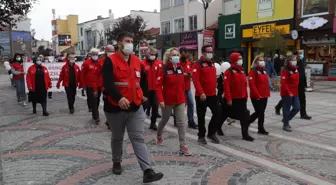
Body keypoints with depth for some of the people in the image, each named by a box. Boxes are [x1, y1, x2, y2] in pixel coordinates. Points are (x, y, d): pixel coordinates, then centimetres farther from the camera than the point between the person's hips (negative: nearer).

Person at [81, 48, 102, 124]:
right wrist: (84, 84, -2)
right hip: (90, 86, -4)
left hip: (98, 86, 4)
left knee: (97, 101, 14)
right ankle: (96, 117, -4)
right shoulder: (86, 63, -5)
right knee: (93, 101, -6)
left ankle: (94, 114, 31)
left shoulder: (100, 63, 4)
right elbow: (82, 74, -2)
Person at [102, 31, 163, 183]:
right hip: (115, 107, -3)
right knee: (117, 138, 15)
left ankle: (147, 171, -5)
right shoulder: (110, 61, -11)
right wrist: (119, 98, -39)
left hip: (135, 107, 4)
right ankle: (117, 162, 39)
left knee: (138, 138, -1)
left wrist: (142, 94, 19)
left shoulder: (136, 61, 8)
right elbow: (107, 83, -25)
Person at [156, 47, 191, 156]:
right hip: (168, 100, -3)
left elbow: (183, 85, 11)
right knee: (164, 120, 17)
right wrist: (160, 99, -23)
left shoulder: (181, 68, 4)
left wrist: (184, 98, 12)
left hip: (180, 100, 4)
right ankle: (159, 136, 45)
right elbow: (158, 85, -15)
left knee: (181, 123, -3)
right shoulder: (164, 69, -12)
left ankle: (183, 146, 1)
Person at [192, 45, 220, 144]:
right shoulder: (198, 64, -11)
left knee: (217, 113, 5)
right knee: (201, 116, 5)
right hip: (201, 96, -6)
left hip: (212, 94, 7)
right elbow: (195, 80, -19)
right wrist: (201, 93, -26)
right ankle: (201, 136, 19)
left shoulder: (212, 63, 13)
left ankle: (211, 133, 22)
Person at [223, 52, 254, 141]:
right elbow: (226, 86, -20)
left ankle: (245, 134, 10)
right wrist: (228, 99, -22)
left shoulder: (242, 71, 11)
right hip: (233, 99, -6)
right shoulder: (229, 71, -13)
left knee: (245, 117, 3)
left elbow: (244, 85, 15)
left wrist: (246, 96, 14)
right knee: (225, 114, 10)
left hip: (242, 99, 7)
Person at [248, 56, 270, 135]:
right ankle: (261, 129, 11)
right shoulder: (253, 72, -11)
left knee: (259, 112, 14)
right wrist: (257, 95, -19)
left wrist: (268, 93, 12)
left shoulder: (264, 71, 15)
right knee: (260, 113, -2)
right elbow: (251, 85, -18)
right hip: (256, 97, -8)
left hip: (264, 96, 8)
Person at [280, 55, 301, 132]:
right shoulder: (285, 71, -14)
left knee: (297, 108, 7)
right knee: (286, 109, 1)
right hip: (287, 94, -8)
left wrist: (296, 91, 14)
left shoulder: (296, 70, 11)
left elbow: (297, 81, 19)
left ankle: (286, 119, 27)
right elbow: (284, 83, -20)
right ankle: (285, 125, 14)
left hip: (295, 93, 8)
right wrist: (289, 92, -23)